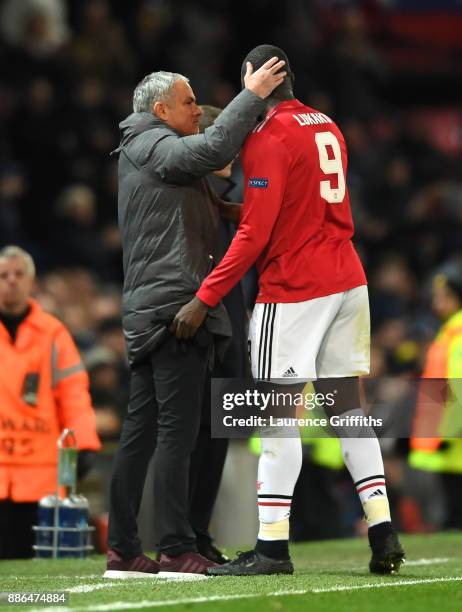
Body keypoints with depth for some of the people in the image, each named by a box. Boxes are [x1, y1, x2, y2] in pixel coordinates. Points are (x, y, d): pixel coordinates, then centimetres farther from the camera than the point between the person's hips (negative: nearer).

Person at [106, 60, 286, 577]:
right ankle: (176, 549, -12)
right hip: (173, 303, -10)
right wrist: (252, 95, -17)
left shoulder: (137, 153, 25)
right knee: (177, 428, -11)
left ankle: (122, 550, 7)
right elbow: (212, 148, -23)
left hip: (146, 312, 10)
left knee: (141, 430, 7)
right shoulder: (153, 146, -6)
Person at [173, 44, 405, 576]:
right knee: (347, 405, 10)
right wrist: (241, 208, 16)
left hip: (293, 290, -8)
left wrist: (203, 300, -16)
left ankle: (272, 547, -8)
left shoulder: (268, 137, -12)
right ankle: (383, 534, 6)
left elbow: (255, 233, -17)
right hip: (347, 282, 8)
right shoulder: (327, 128, 13)